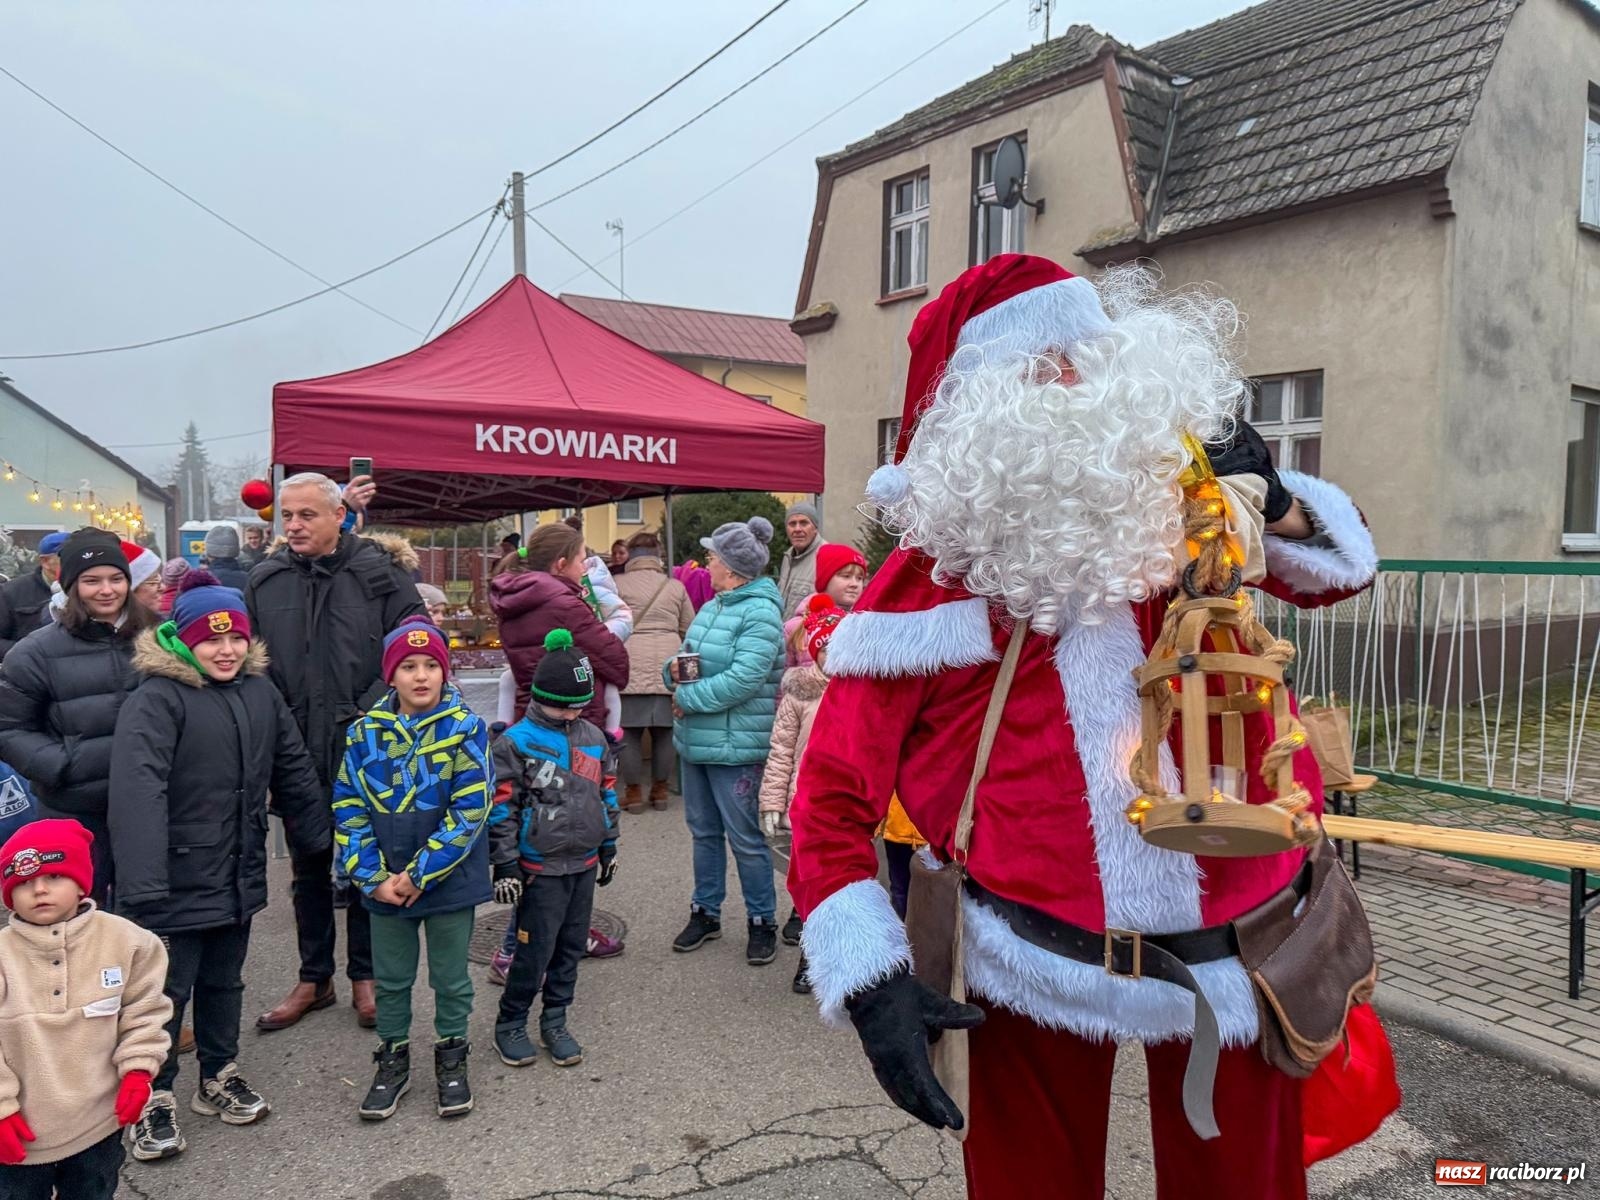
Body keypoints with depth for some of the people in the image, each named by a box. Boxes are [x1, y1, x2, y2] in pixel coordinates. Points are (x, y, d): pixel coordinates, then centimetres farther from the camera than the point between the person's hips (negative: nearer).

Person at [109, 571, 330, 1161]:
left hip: (239, 875, 6)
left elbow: (293, 769, 11)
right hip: (175, 881, -6)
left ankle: (219, 1077, 37)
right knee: (166, 991, 7)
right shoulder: (156, 699, -17)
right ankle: (153, 1101, 25)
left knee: (224, 980, 20)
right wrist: (142, 884, -37)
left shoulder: (260, 691, 4)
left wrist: (319, 841, 14)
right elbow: (138, 789, -29)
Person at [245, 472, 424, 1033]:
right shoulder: (266, 579, 4)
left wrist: (373, 711, -14)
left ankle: (365, 976, 27)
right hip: (297, 752, 4)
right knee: (308, 867, 16)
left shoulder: (380, 571, -7)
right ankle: (314, 977, 32)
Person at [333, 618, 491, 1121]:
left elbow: (470, 811, -16)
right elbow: (349, 809, -2)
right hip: (385, 885, 2)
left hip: (449, 882, -2)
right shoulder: (366, 732, -3)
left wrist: (419, 874, -18)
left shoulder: (465, 729, -12)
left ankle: (452, 1058, 34)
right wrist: (373, 878, -11)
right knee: (391, 979, 17)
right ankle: (393, 1061, 37)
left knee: (451, 978, 14)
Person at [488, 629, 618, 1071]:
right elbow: (502, 807, -10)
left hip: (585, 864, 6)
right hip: (541, 868, -5)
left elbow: (607, 792, 17)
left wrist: (608, 847, 19)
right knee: (535, 951, 0)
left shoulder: (593, 737, 6)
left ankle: (555, 1022, 28)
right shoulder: (517, 742, -11)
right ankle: (510, 1024, 19)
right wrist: (505, 866, -10)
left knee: (572, 947, 13)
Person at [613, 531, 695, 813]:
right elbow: (689, 630, 15)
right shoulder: (675, 587, 10)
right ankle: (660, 790, 18)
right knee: (664, 731, 10)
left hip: (631, 665, -2)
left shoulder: (617, 584, 2)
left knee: (629, 731, 6)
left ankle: (634, 792, 11)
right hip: (668, 663, 3)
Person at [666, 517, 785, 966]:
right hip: (695, 740, 9)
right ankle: (706, 912, 33)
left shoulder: (760, 614, -17)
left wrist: (687, 698, -17)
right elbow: (691, 658, 19)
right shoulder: (712, 608, 10)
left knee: (745, 837, 2)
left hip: (735, 746, -9)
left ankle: (762, 922, 18)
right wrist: (675, 668, -5)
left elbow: (743, 680, -26)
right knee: (704, 829, 18)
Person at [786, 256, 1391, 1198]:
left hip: (1239, 953, 4)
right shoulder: (923, 588, -12)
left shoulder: (1177, 510, -1)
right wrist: (871, 984, -19)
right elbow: (834, 805, -9)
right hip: (1041, 967, -3)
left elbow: (1340, 565, 13)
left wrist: (1272, 505, -9)